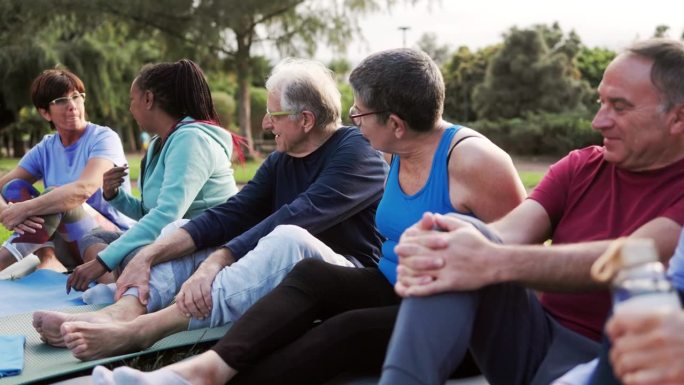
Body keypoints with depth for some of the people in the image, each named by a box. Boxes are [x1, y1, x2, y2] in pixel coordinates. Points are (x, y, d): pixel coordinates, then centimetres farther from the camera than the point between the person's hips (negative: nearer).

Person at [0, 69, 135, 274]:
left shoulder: (103, 138, -10)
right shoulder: (44, 150, 7)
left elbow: (84, 189, -29)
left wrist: (24, 209, -32)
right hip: (71, 250, 6)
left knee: (54, 194, -30)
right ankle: (48, 260, -29)